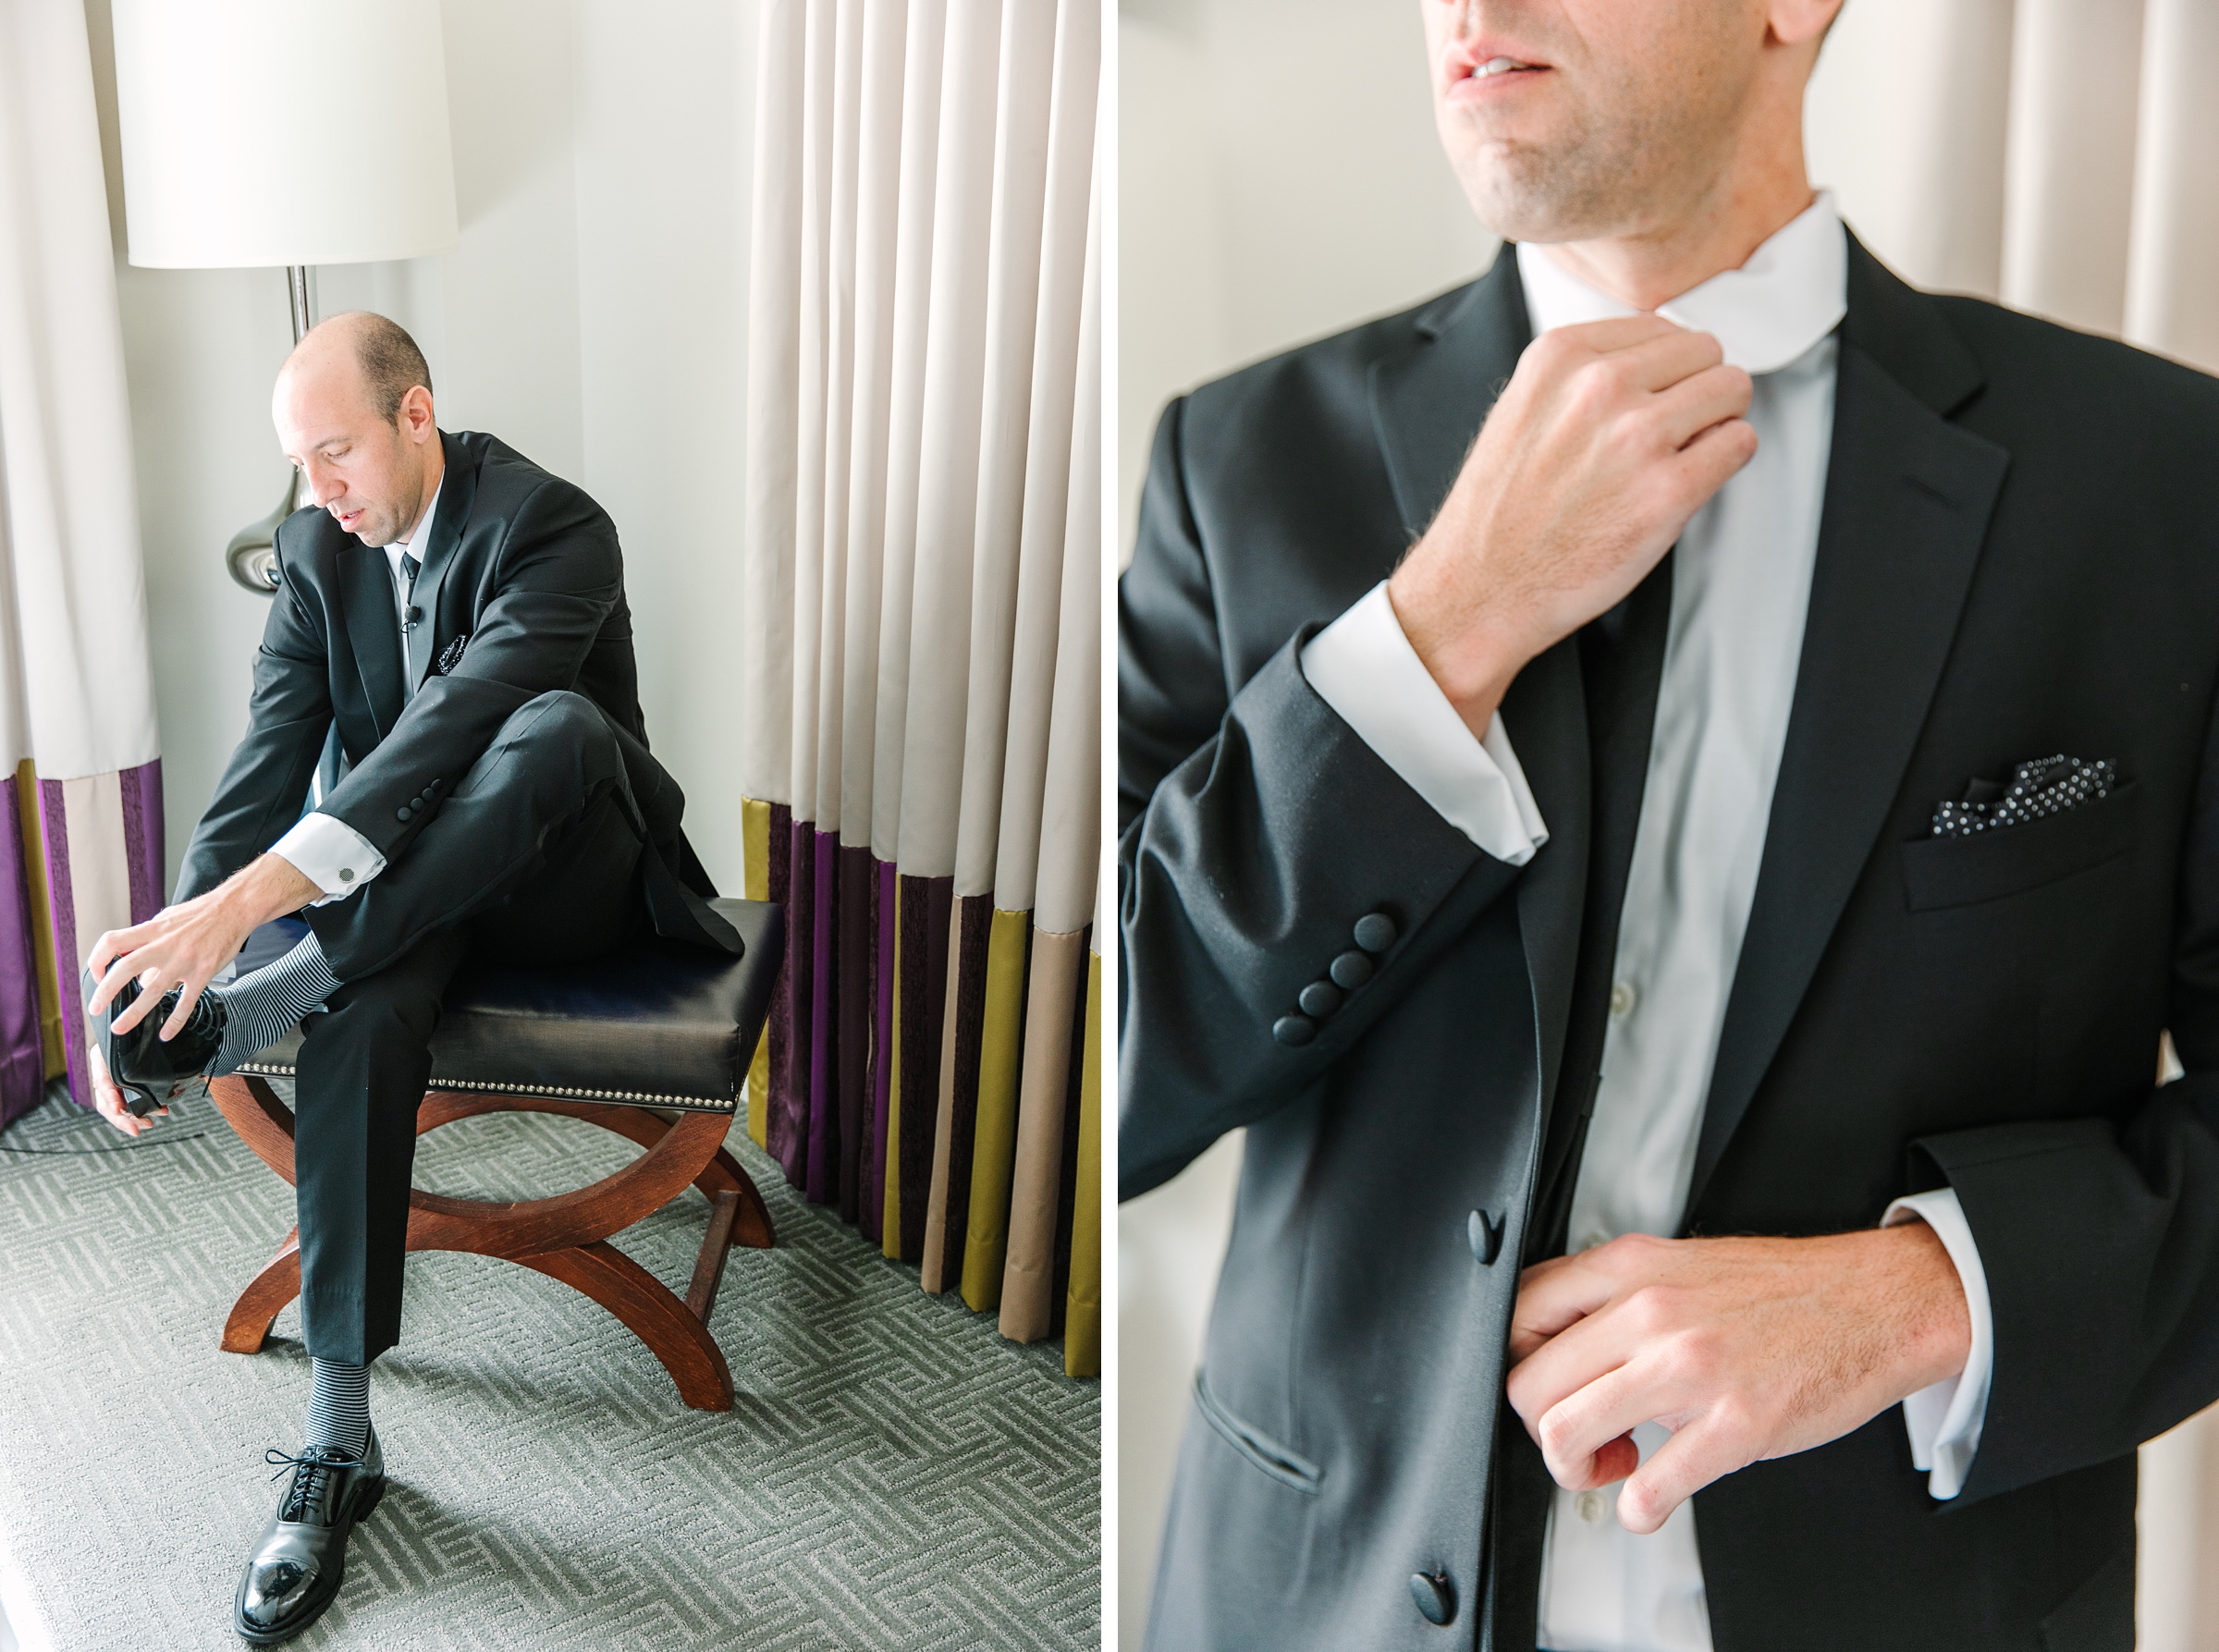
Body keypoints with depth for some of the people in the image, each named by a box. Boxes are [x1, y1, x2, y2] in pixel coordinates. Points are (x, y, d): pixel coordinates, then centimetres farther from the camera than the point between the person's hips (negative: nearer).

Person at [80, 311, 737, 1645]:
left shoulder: (554, 529, -20)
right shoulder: (318, 547, 1)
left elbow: (448, 733, -34)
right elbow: (273, 755, -8)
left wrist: (243, 902, -44)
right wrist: (183, 935, -25)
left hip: (565, 881, -4)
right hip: (402, 882, 4)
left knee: (558, 724, -38)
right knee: (365, 1009, -33)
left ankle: (240, 1018, -32)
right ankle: (340, 1445, -26)